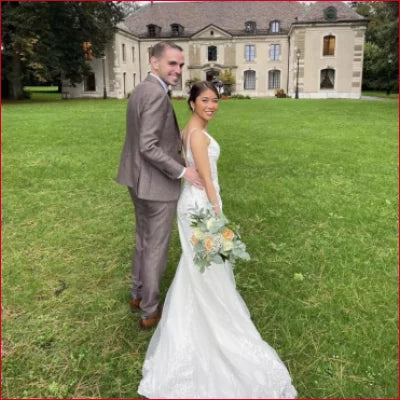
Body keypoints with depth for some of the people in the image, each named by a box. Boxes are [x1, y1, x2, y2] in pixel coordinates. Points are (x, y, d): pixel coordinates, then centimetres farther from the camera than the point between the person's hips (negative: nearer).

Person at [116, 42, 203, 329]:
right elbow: (148, 147, -27)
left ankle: (138, 295, 40)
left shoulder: (141, 89, 10)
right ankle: (150, 312, 22)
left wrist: (179, 138, 12)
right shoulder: (156, 93, -22)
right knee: (156, 248, 5)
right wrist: (182, 171, -21)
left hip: (139, 179, 10)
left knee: (144, 241, 23)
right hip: (157, 184, -10)